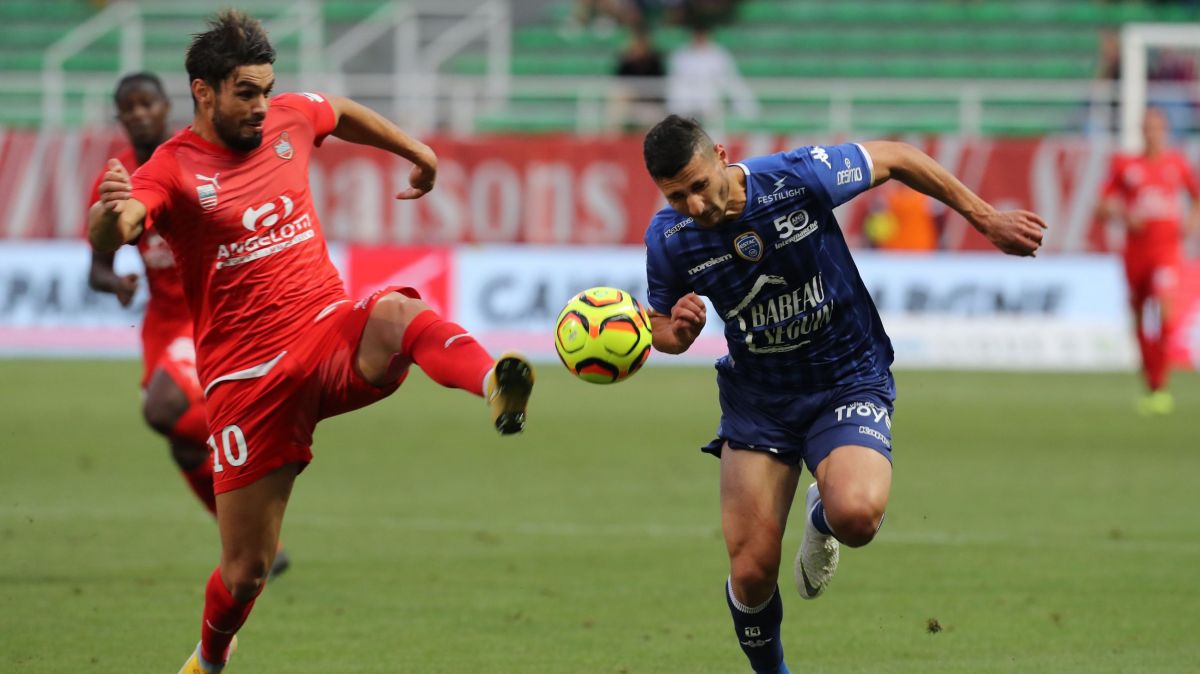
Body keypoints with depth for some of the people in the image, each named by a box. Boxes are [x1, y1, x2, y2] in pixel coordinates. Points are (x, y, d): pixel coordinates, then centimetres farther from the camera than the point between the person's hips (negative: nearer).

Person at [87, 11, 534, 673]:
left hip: (331, 331, 3)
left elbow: (346, 114, 32)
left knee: (397, 313, -36)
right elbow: (107, 239, -30)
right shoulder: (172, 170, -9)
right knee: (245, 570, 2)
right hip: (249, 379, -3)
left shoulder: (288, 118, 7)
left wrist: (419, 154, 39)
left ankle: (495, 387, -65)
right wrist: (110, 210, -53)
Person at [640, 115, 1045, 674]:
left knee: (856, 516, -32)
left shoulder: (797, 177, -22)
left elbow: (894, 159, -5)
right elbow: (663, 329, 7)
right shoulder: (668, 238, -12)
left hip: (848, 382, -3)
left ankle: (823, 515, 8)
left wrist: (988, 220, 1)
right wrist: (677, 329, -19)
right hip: (756, 397, 3)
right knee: (752, 573, -6)